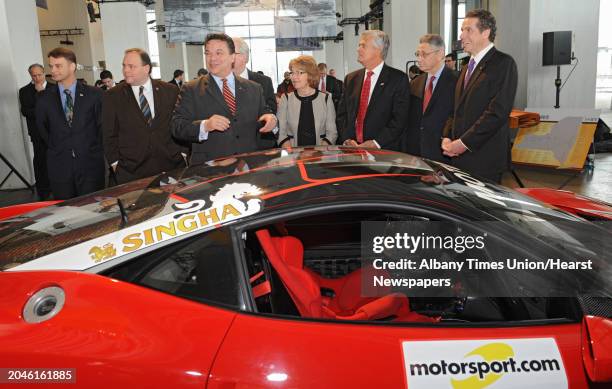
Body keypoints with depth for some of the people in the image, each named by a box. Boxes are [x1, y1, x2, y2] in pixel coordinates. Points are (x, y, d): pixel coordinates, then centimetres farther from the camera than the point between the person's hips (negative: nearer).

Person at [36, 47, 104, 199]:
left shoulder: (94, 94, -1)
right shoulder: (45, 99, 4)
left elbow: (102, 125, 5)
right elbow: (42, 129, 15)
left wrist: (95, 151, 4)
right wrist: (56, 149, 11)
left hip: (90, 164, -1)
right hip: (59, 166, 2)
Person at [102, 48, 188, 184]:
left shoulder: (170, 91, 5)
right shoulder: (112, 96, 4)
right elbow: (110, 135, 5)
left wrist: (182, 153, 4)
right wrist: (116, 163, 0)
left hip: (172, 165, 1)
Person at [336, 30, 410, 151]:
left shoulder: (398, 79, -3)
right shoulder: (351, 79, 12)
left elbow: (400, 118, -10)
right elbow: (341, 114, 10)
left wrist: (375, 143, -17)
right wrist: (347, 140, -5)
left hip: (384, 152, -3)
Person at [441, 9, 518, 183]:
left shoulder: (503, 63, -7)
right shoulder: (467, 67, 19)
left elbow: (498, 111, -16)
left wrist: (464, 142, -17)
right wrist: (447, 137, 3)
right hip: (460, 157, 7)